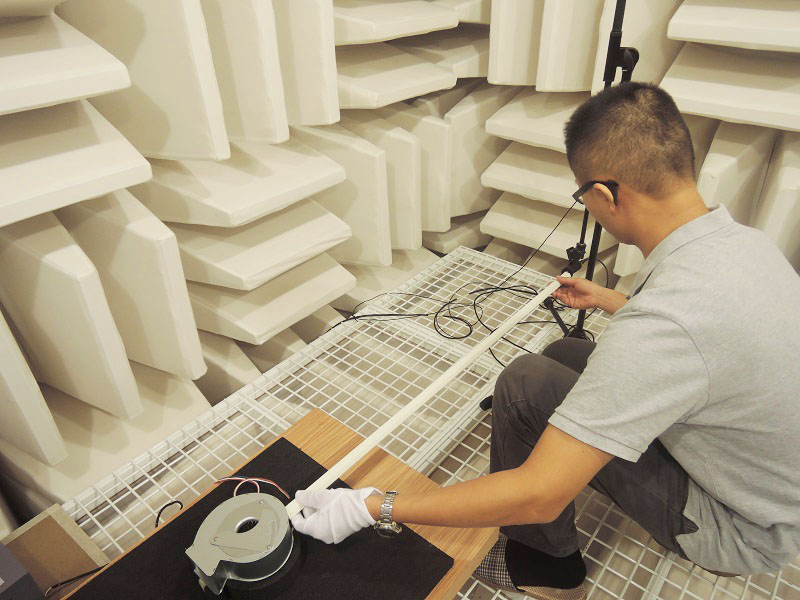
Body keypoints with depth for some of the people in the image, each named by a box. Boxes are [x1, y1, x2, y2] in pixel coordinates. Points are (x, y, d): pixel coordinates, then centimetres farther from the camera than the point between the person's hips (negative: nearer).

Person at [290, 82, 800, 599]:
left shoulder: (664, 320, -38)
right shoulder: (745, 239, -8)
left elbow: (537, 495, -36)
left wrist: (372, 509, -27)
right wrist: (606, 300, 30)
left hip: (747, 530, -8)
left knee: (528, 381, -16)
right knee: (564, 354, 8)